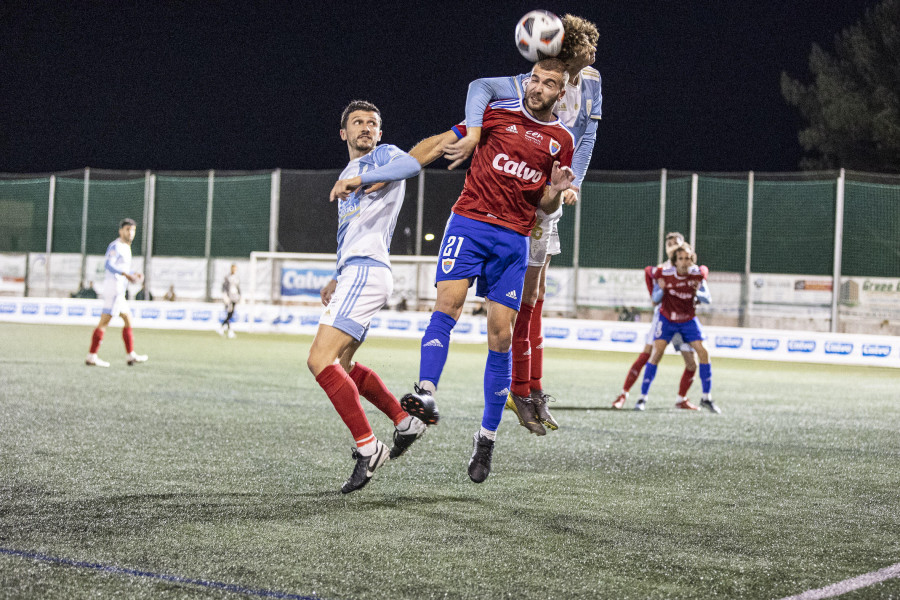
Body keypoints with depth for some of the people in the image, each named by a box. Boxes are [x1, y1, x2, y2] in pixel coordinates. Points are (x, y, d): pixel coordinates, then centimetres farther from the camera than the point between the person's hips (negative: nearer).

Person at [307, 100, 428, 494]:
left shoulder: (382, 157, 0)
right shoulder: (348, 176, 27)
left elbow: (411, 164, -25)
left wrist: (360, 179, -33)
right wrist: (337, 279, 26)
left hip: (366, 272, -10)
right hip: (353, 273, 10)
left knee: (320, 360, -18)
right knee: (340, 365, 19)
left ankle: (367, 447, -16)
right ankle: (406, 420, 24)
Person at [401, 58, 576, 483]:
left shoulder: (562, 140, 12)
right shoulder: (496, 113, 5)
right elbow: (439, 144, 7)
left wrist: (556, 190, -6)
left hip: (514, 239, 2)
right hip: (469, 221, -1)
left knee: (501, 336, -1)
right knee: (448, 302, -25)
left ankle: (487, 436, 7)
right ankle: (426, 392, -35)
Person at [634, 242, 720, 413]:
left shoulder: (698, 273, -16)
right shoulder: (664, 274, -20)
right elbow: (655, 300, -8)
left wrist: (697, 292, -10)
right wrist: (661, 290, -29)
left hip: (688, 319, 2)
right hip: (667, 318, -2)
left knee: (703, 352, -9)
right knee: (657, 353, -17)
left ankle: (707, 398, 5)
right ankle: (643, 397, -9)